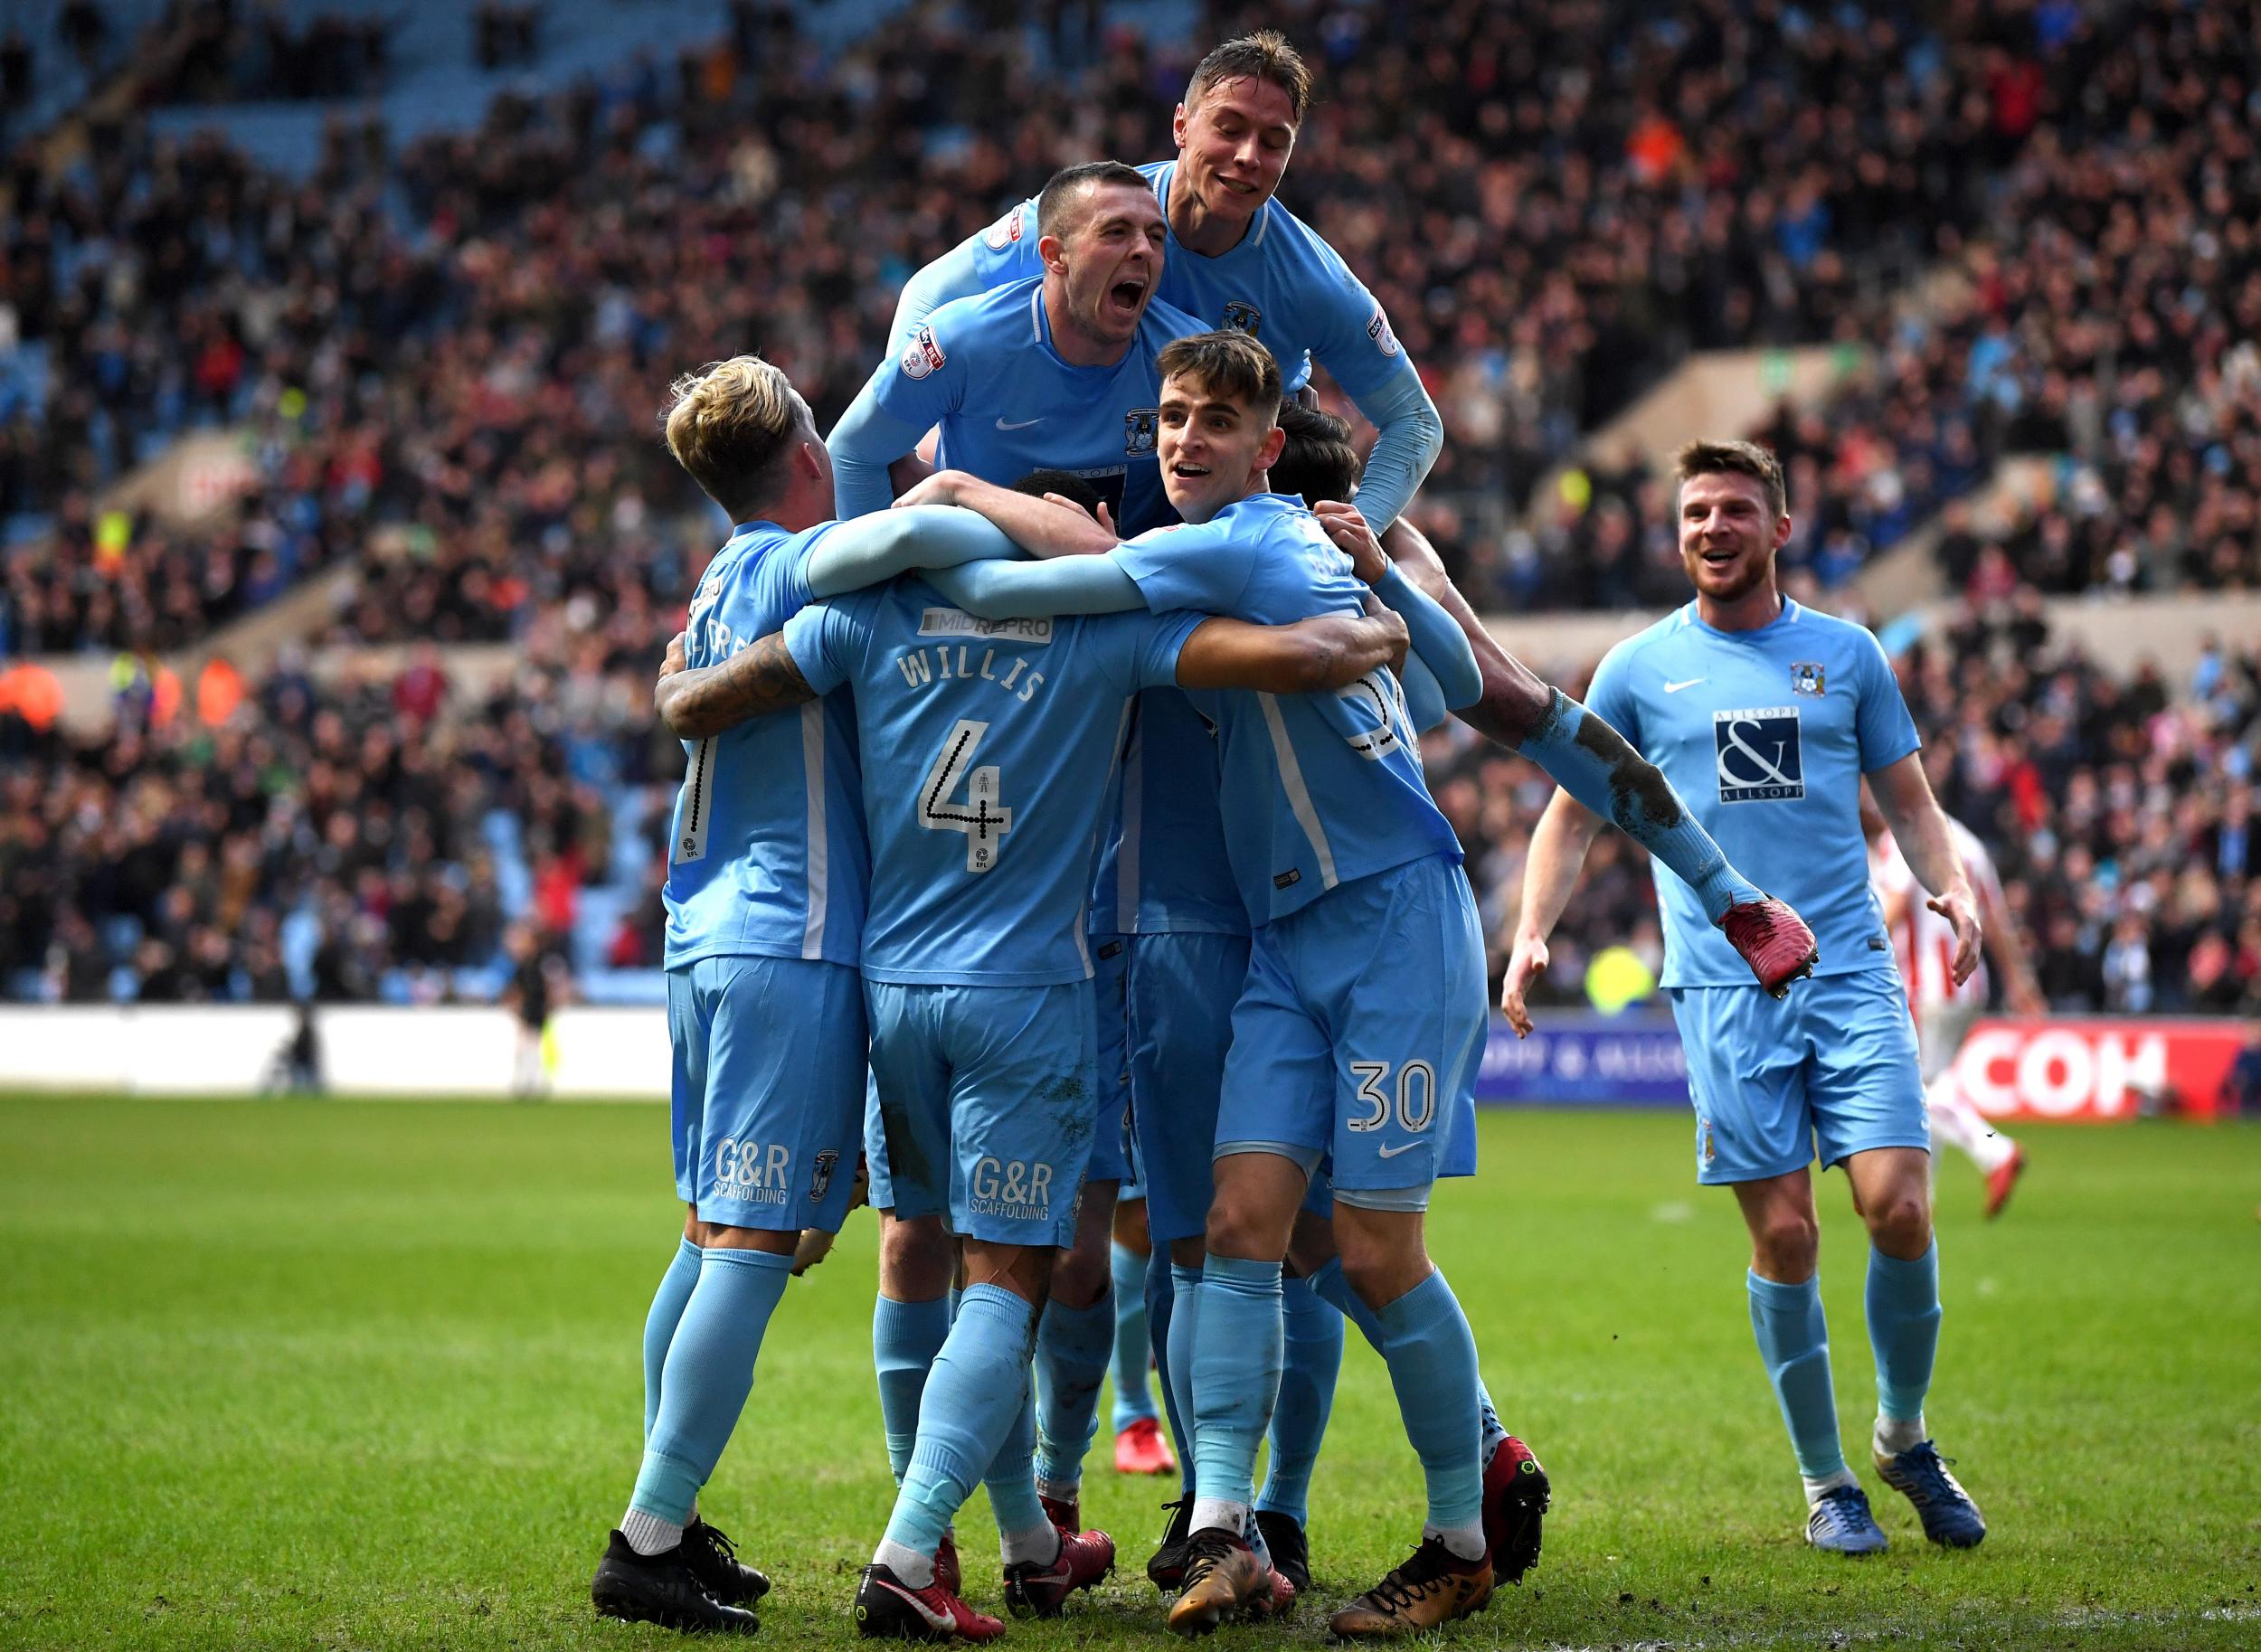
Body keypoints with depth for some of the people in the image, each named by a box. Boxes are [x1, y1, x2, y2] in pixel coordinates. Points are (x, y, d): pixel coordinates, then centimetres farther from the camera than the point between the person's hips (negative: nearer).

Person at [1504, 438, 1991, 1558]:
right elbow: (1572, 815, 14)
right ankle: (1824, 1483, 10)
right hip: (1722, 983, -1)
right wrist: (1531, 933, 0)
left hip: (1850, 967, 1)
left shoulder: (1846, 653, 11)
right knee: (1783, 1236, -4)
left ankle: (1904, 1436, 13)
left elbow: (1906, 799, 17)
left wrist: (1950, 886, -2)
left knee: (1899, 1208, -11)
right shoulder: (1639, 668, 8)